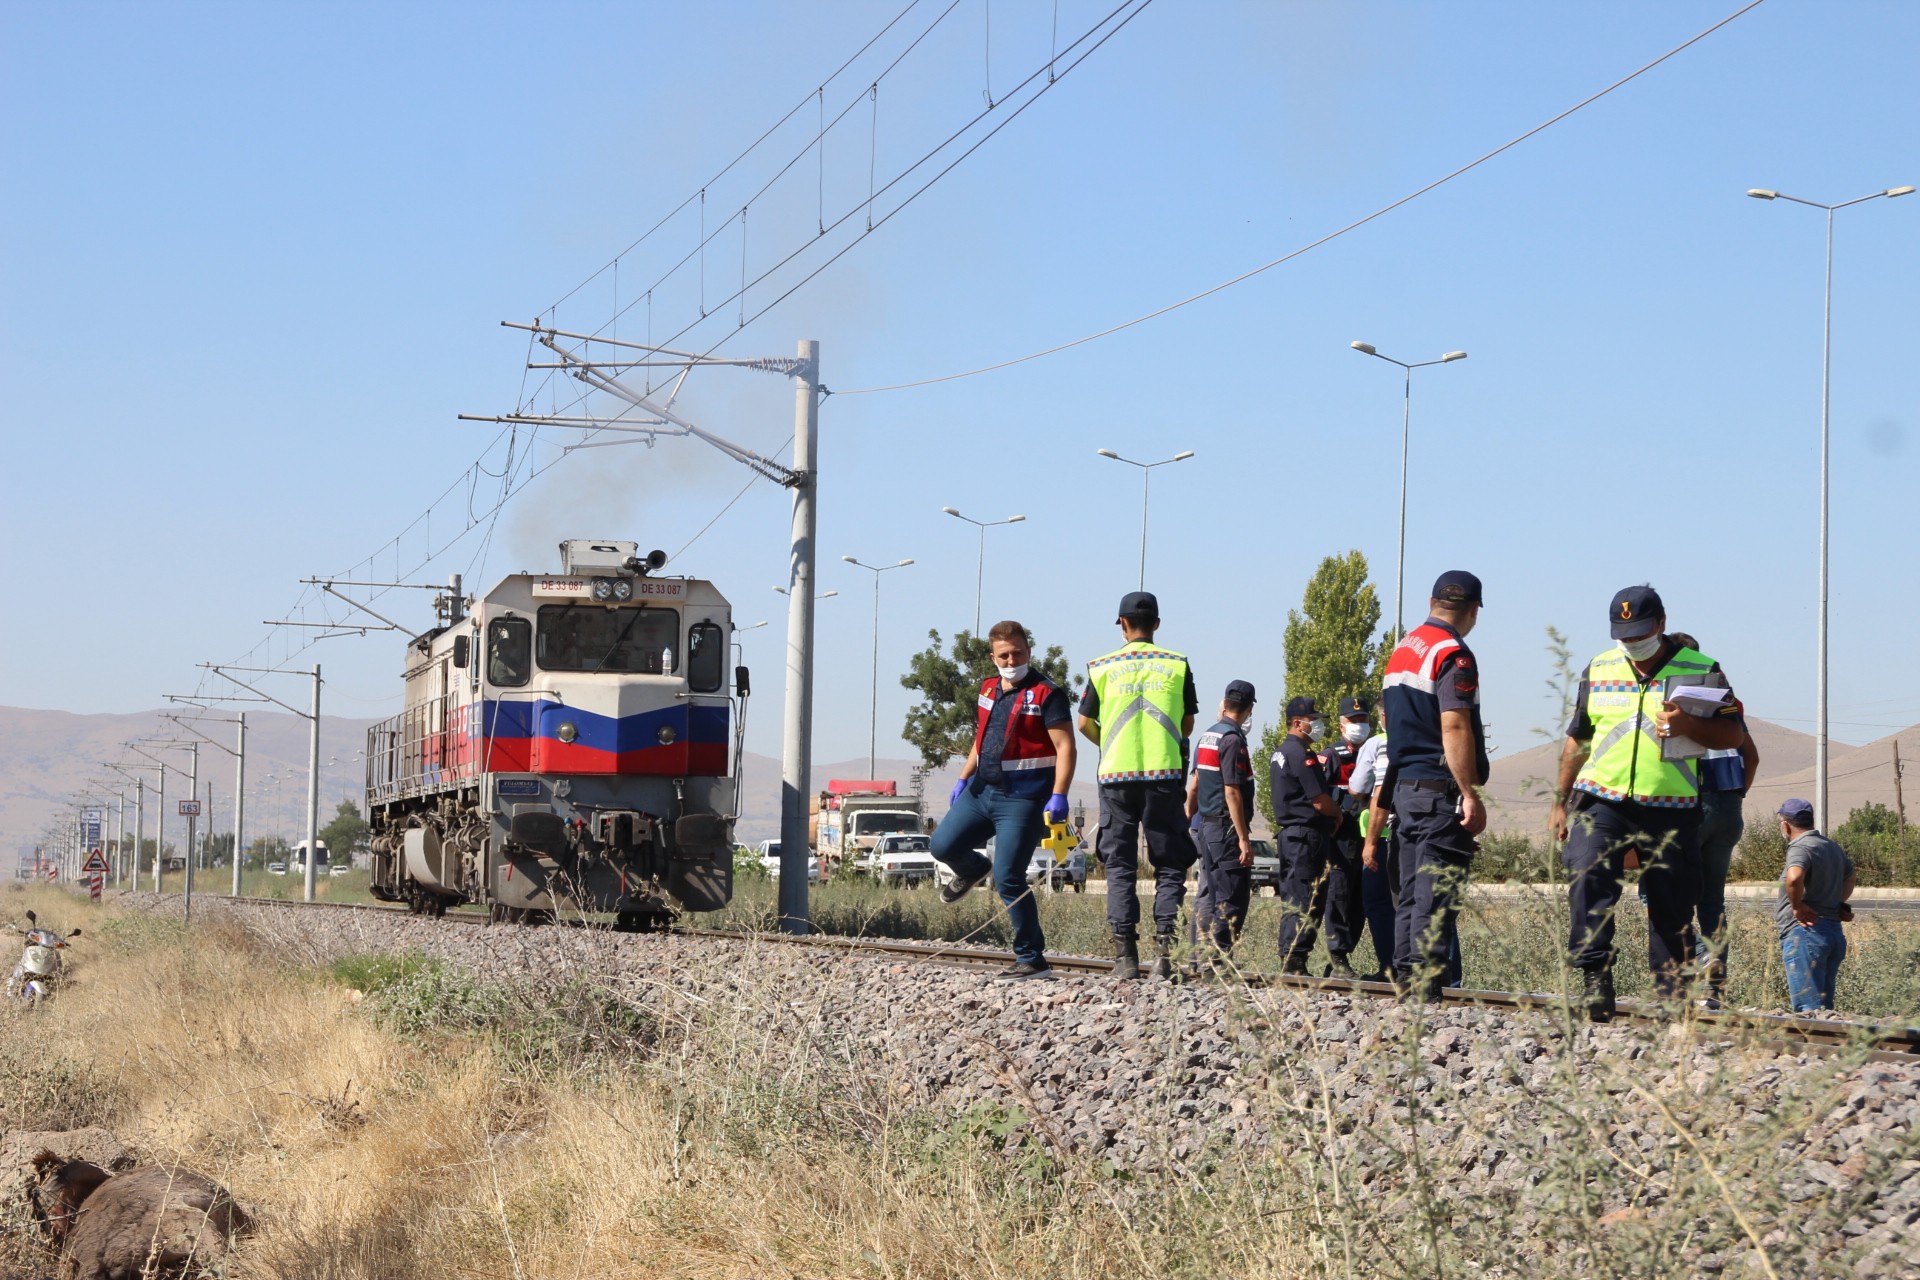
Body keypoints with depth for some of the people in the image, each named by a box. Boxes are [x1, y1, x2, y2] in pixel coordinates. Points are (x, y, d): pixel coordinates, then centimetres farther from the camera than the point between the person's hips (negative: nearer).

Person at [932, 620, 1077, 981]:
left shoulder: (1047, 694, -10)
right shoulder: (989, 689, 13)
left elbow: (1065, 748, -15)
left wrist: (1058, 796, -25)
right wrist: (962, 780, 21)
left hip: (1022, 799, -7)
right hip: (982, 790, 7)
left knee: (1008, 879, -10)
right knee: (943, 845, 0)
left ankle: (1032, 959, -1)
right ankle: (973, 870, 35)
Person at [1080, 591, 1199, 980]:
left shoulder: (1103, 667, 5)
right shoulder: (1177, 665, 5)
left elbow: (1085, 724, 8)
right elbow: (1187, 726, 10)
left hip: (1116, 774, 0)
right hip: (1165, 773, 0)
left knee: (1120, 865, 5)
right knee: (1169, 864, 6)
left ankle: (1125, 953, -1)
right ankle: (1165, 945, -7)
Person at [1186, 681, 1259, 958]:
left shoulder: (1206, 737, 11)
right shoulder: (1233, 740, -15)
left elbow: (1194, 785, 18)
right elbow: (1232, 792, -20)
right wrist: (1244, 839, -20)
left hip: (1206, 825, 9)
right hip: (1227, 829, -9)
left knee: (1207, 895, 13)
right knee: (1231, 902, -7)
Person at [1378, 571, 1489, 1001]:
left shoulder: (1401, 650, 16)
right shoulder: (1453, 655, -12)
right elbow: (1454, 728, -20)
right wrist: (1471, 796, -20)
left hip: (1404, 787, 9)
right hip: (1440, 789, -9)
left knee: (1411, 894, 12)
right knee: (1436, 899, -9)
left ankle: (1405, 985, 13)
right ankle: (1425, 992, -12)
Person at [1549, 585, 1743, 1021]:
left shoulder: (1701, 671, 4)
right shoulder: (1599, 670, 14)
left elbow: (1733, 735, 1)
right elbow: (1577, 740, 21)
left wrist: (1687, 725, -18)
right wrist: (1561, 803, 20)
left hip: (1671, 812, -1)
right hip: (1602, 803, 1)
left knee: (1672, 909, 2)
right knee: (1588, 879, -22)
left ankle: (1671, 997, 11)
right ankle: (1595, 977, -20)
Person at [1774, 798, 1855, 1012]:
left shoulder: (1801, 848, -12)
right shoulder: (1833, 847, 18)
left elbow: (1794, 878, -33)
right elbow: (1849, 876, 37)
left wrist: (1797, 906, -17)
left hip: (1805, 932, -9)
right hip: (1835, 933, 9)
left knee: (1808, 1007, -12)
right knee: (1824, 1005, 12)